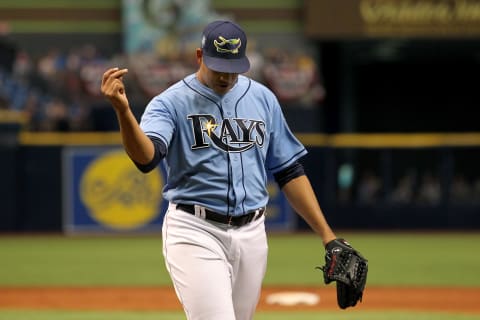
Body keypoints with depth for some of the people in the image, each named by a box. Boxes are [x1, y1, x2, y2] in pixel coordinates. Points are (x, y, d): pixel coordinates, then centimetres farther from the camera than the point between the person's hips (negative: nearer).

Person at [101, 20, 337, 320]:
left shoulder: (262, 98, 10)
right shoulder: (172, 102, -5)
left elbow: (289, 171, 13)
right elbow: (146, 157, -25)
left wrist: (326, 234, 7)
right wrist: (123, 111, -44)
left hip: (251, 235, 5)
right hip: (195, 233, -5)